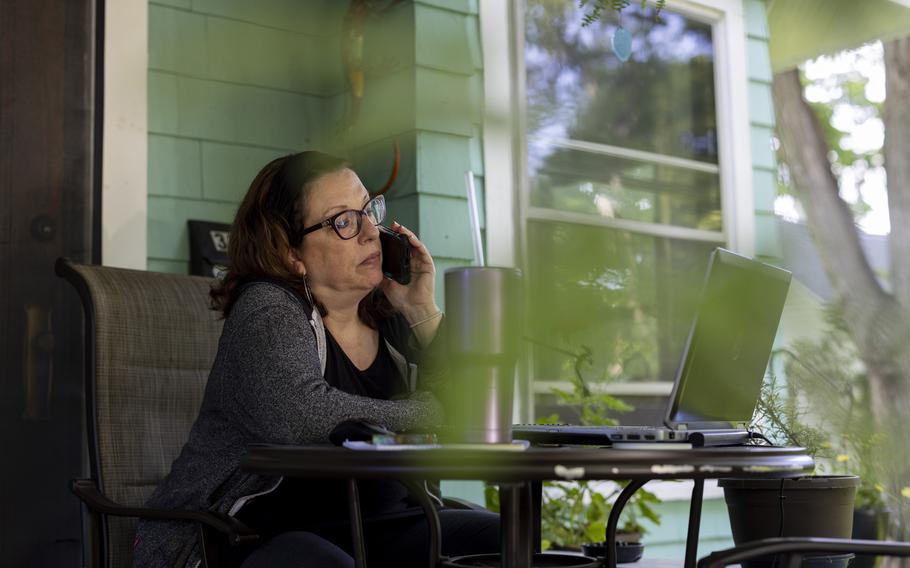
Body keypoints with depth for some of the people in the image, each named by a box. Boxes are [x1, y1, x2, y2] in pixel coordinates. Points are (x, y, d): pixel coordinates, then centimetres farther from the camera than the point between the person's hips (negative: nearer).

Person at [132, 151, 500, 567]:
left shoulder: (388, 314, 6)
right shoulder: (268, 311, -11)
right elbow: (303, 418, -30)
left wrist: (424, 314, -8)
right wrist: (428, 413, -18)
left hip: (379, 526, 6)